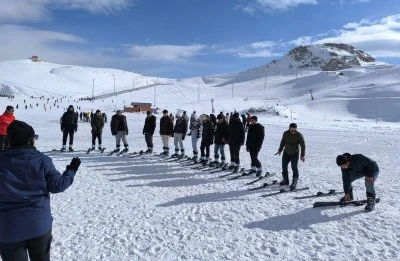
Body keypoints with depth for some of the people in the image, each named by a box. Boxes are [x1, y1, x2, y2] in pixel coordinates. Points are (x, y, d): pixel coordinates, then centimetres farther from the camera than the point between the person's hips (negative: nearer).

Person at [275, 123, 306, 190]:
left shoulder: (299, 135, -18)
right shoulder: (285, 133, -8)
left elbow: (303, 146, -13)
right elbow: (282, 142, 6)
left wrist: (302, 155, -16)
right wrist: (280, 150, 10)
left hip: (294, 154, -4)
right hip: (286, 153, 4)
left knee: (294, 168, -7)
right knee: (284, 166, 12)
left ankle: (294, 182, 7)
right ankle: (285, 180, 28)